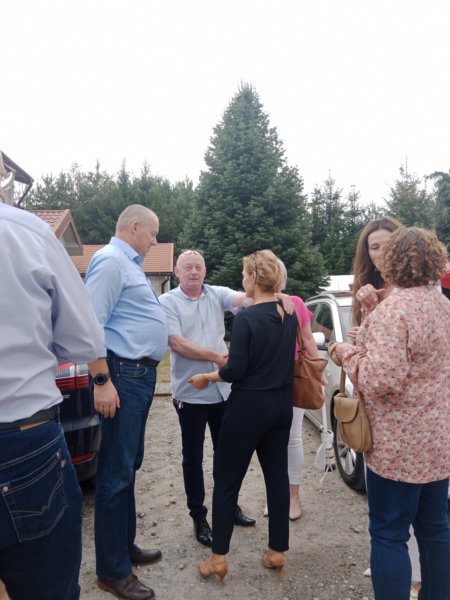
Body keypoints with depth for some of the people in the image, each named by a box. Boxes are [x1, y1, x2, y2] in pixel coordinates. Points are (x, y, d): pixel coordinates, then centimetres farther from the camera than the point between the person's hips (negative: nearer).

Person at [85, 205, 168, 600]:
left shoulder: (132, 265, 19)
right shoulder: (111, 260, -12)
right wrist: (102, 382, -23)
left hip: (141, 374, 10)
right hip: (123, 375, -10)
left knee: (129, 467, 18)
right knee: (116, 472, -1)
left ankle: (125, 547, 33)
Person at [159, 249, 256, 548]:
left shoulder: (217, 294, 4)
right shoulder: (168, 302, -5)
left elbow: (245, 299, -14)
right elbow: (176, 343, -15)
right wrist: (216, 357, -20)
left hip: (223, 389, 4)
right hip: (191, 393, -3)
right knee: (193, 459, 10)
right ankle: (199, 517, 27)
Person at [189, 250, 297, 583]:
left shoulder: (246, 318, -19)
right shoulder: (289, 315, 3)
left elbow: (235, 371, -18)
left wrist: (206, 377, -1)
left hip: (250, 406, -7)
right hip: (282, 404, 7)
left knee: (227, 480, 7)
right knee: (277, 475, 15)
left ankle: (219, 558, 17)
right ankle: (277, 551, 27)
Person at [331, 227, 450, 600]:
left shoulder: (393, 309, -21)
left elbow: (382, 378, -28)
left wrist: (348, 352, -11)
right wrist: (370, 335, 17)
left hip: (400, 445, -9)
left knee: (389, 536, 5)